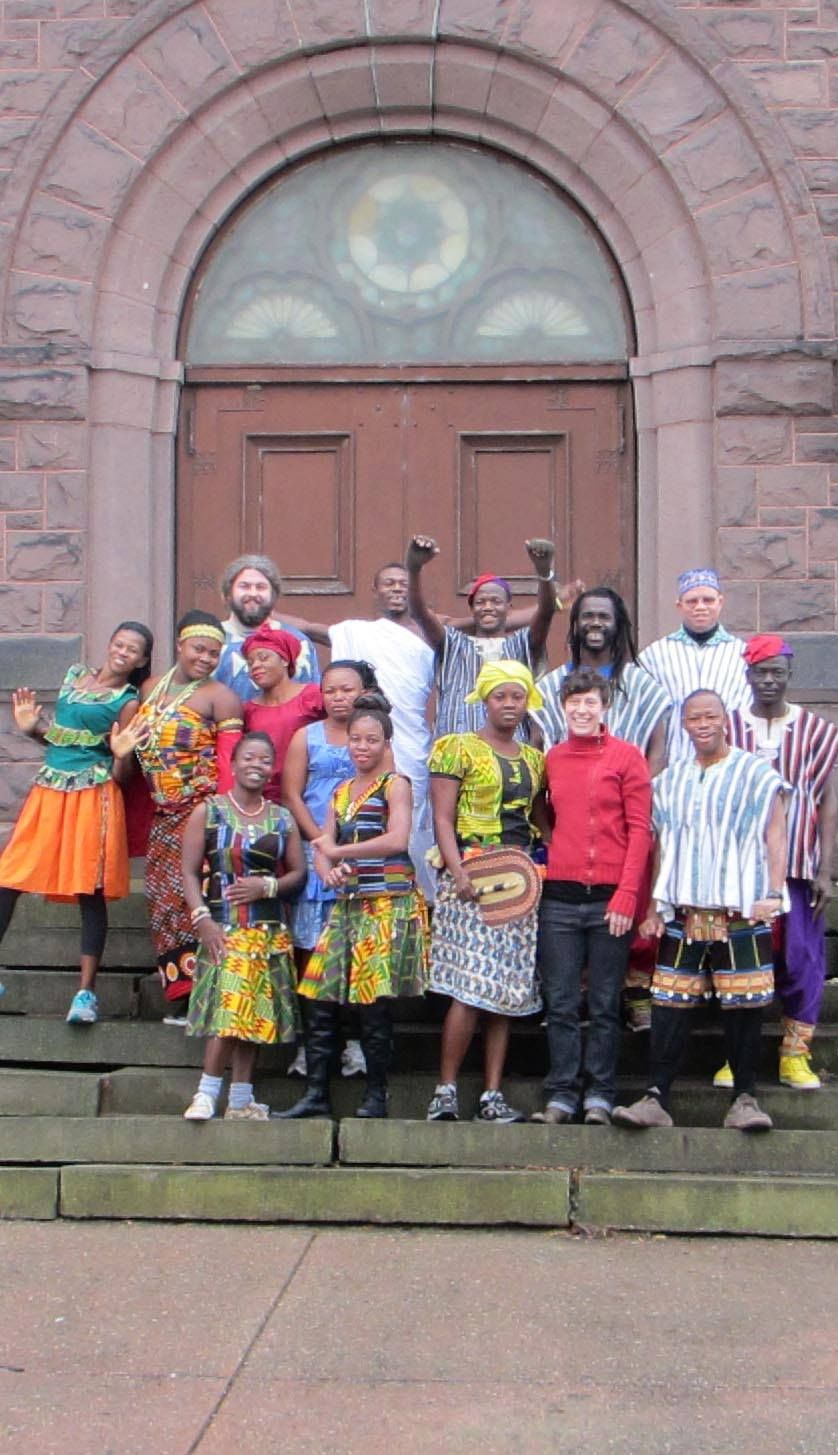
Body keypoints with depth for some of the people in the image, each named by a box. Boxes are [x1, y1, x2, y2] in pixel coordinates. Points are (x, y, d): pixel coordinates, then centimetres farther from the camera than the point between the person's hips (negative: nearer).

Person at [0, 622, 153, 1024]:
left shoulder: (127, 701, 0)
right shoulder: (75, 674, 14)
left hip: (93, 796, -5)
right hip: (49, 788, 5)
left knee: (90, 891, -4)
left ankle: (86, 991, 2)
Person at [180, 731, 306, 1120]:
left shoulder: (282, 819, 11)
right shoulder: (208, 812, 2)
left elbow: (298, 872, 12)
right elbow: (189, 872, -2)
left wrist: (267, 886, -7)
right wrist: (201, 919, -13)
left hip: (270, 930, 4)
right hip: (223, 927, -4)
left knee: (256, 1014, 4)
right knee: (229, 1006, -16)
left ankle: (241, 1100, 11)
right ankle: (206, 1094, -9)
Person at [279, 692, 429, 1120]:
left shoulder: (395, 784, 1)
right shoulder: (340, 792, 19)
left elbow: (397, 840, -15)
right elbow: (322, 851, 14)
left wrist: (337, 852, -9)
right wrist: (329, 872, -10)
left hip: (388, 903, -6)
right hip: (347, 904, 6)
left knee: (374, 1000, -6)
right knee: (318, 999, 1)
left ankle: (376, 1097, 4)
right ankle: (317, 1095, 8)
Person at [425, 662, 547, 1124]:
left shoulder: (534, 759, 17)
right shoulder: (459, 749, 1)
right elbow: (442, 817, -5)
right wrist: (457, 872, -17)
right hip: (471, 879, -5)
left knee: (507, 991, 4)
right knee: (470, 989, -13)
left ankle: (493, 1095, 9)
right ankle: (446, 1090, -3)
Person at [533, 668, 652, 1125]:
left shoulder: (627, 756, 1)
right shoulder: (552, 759, 11)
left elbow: (639, 830, -2)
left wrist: (627, 894, -10)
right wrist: (539, 875, 6)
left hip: (610, 897, -3)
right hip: (559, 897, 3)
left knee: (605, 1005, 4)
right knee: (560, 1003, 4)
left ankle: (599, 1095, 12)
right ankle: (562, 1094, 11)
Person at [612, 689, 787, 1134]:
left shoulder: (756, 774, 3)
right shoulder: (669, 781, 14)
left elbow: (774, 835, 0)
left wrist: (774, 892, -11)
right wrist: (654, 908, 11)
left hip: (741, 913, -3)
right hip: (682, 914, 3)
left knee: (742, 1007, 0)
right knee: (669, 1005, 0)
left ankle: (745, 1098, 11)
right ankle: (656, 1098, 3)